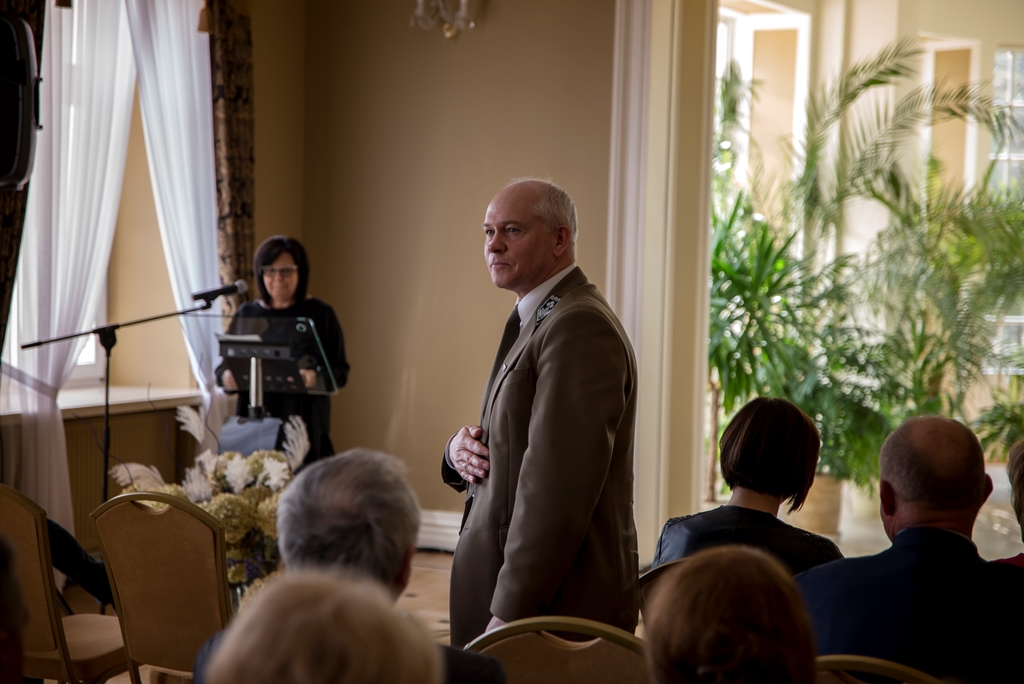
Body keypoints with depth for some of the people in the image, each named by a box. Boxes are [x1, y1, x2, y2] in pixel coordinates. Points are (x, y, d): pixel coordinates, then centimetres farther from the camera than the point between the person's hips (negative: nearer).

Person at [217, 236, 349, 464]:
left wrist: (317, 378, -20)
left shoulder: (321, 314, 4)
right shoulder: (246, 314, 12)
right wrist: (226, 376, -10)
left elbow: (341, 370, 0)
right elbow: (223, 365, 12)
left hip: (305, 425, -2)